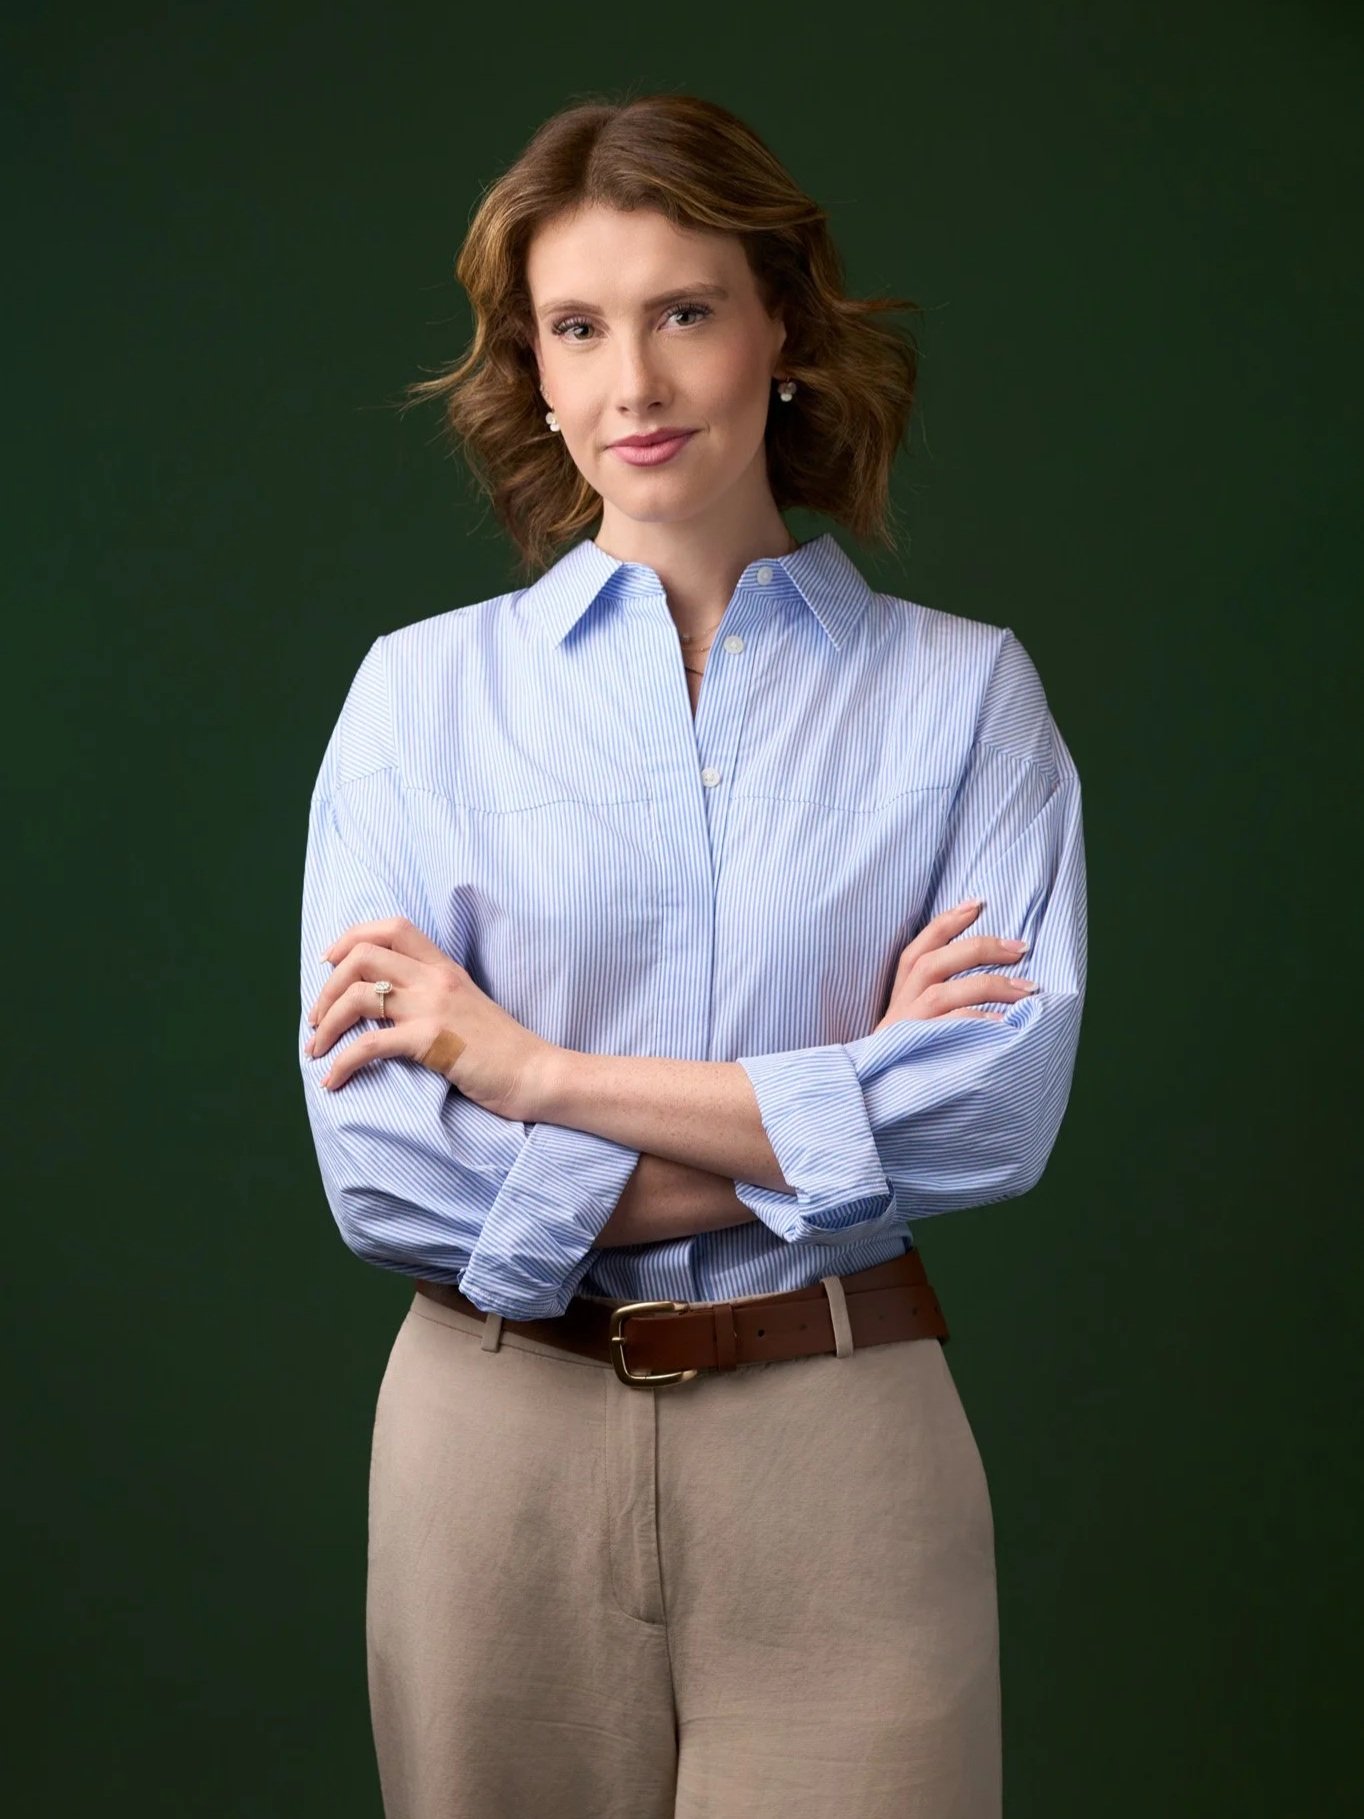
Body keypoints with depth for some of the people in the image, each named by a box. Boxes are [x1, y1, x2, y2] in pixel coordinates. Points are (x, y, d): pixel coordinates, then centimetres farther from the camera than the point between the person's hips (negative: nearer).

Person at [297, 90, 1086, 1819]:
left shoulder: (962, 691, 1)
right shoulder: (424, 689, 1)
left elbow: (1003, 1103, -12)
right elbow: (375, 1154, -9)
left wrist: (530, 1065, -13)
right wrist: (831, 1109, -12)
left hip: (839, 1449, 0)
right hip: (499, 1442, 1)